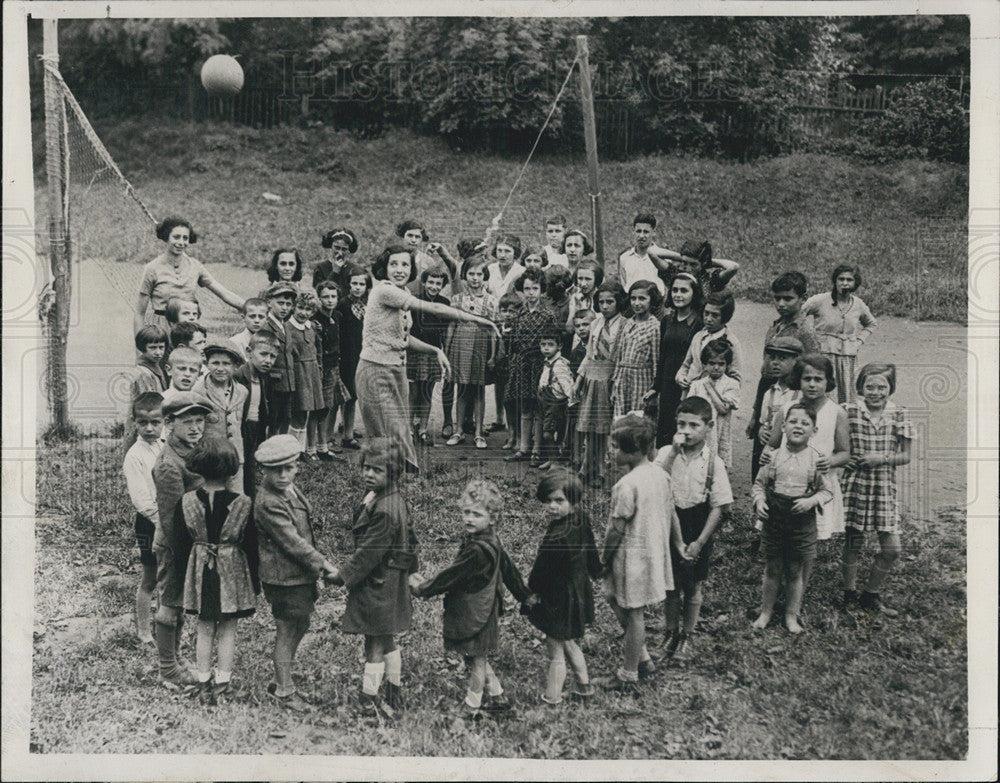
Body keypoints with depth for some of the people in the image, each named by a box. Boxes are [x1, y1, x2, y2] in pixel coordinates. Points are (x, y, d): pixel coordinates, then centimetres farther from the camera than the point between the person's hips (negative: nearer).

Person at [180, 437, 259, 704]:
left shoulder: (186, 502, -9)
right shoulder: (242, 504, -15)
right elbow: (251, 544, -8)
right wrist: (255, 582, 3)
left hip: (200, 572, 2)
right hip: (231, 572, -2)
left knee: (204, 630, 14)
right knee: (228, 630, 10)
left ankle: (203, 683, 22)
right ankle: (223, 684, 17)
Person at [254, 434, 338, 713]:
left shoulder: (291, 490, 6)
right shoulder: (268, 503, -23)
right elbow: (293, 543, -24)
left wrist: (319, 561, 13)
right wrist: (322, 565, -19)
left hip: (300, 575, 10)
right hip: (284, 578, -10)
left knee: (299, 627, 19)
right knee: (287, 632, 4)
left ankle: (280, 682, 35)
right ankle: (284, 692, 19)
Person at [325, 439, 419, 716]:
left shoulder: (385, 511, -27)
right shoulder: (394, 500, 5)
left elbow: (368, 552, -23)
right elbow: (409, 539, 15)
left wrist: (343, 575, -14)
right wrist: (409, 568, 24)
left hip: (378, 586, -10)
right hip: (389, 580, 10)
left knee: (375, 644, 1)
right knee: (386, 641, 19)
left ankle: (368, 699, 12)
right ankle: (394, 696, 30)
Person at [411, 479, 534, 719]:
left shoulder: (478, 551, -28)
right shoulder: (491, 542, 3)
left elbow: (451, 576, -21)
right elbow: (508, 569, 15)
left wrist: (422, 588, -9)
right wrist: (525, 595, 27)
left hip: (475, 616, -10)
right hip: (479, 611, 10)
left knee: (476, 660, 7)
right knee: (477, 658, 22)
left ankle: (471, 708, 21)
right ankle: (497, 697, 34)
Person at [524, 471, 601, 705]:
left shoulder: (556, 538, -34)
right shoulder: (582, 520, -9)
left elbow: (540, 573, -20)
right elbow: (591, 553, 9)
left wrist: (530, 591, 1)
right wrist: (597, 572, 27)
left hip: (558, 602, -8)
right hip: (580, 594, 8)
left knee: (556, 654, 9)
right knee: (570, 645, 28)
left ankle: (551, 699, 24)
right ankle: (584, 686, 42)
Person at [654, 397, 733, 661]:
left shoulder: (713, 463, -10)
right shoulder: (666, 453, -7)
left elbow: (719, 506, -8)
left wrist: (699, 542, -12)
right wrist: (674, 452, -27)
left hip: (699, 533, -1)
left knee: (693, 587, 13)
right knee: (670, 585, 12)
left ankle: (686, 637, 32)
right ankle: (671, 632, 33)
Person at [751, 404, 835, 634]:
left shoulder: (816, 459, -4)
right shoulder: (774, 455, -2)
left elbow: (827, 490, 1)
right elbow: (759, 483, 6)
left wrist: (812, 500, -16)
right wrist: (759, 501, -11)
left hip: (803, 521, 0)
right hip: (774, 517, 1)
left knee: (796, 571, 9)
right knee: (772, 569, 10)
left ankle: (791, 616, 25)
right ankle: (765, 613, 25)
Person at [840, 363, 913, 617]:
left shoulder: (898, 416, 0)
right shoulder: (850, 412, -4)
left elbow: (905, 456, 4)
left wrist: (883, 458, -12)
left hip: (884, 486, 2)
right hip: (855, 484, -2)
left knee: (892, 548, 1)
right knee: (853, 542, 7)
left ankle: (870, 596, 21)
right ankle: (849, 594, 26)